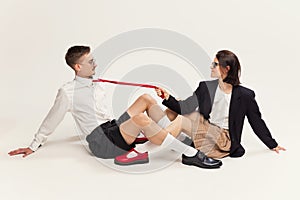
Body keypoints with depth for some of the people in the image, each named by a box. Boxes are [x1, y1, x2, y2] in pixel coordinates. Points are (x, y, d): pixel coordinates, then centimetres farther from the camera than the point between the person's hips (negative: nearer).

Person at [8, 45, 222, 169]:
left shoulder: (98, 86, 18)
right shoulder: (68, 92, -4)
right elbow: (51, 121, 3)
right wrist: (34, 146, 7)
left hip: (115, 131, 8)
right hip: (101, 144, -8)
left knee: (145, 98, -4)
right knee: (141, 118, -33)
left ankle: (175, 134, -11)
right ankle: (190, 153, -35)